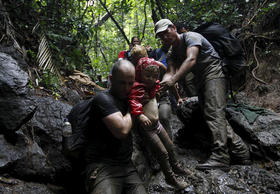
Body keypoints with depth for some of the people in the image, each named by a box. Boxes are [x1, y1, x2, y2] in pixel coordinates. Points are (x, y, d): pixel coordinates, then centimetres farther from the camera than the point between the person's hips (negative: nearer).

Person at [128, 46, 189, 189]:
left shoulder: (153, 86, 5)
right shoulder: (137, 88, -22)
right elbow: (133, 102, -37)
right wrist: (140, 115, -49)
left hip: (157, 124, 9)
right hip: (146, 128, -9)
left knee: (170, 146, 22)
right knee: (162, 152, -4)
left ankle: (175, 166, 45)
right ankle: (170, 178, 14)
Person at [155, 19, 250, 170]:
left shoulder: (190, 37, -12)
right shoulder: (172, 53, 11)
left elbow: (191, 59, -29)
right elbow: (170, 72, -6)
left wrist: (173, 80, -41)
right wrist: (161, 84, -30)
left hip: (213, 73, -9)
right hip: (200, 81, 9)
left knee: (214, 113, -22)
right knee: (209, 114, 2)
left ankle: (219, 157, -28)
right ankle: (240, 151, 6)